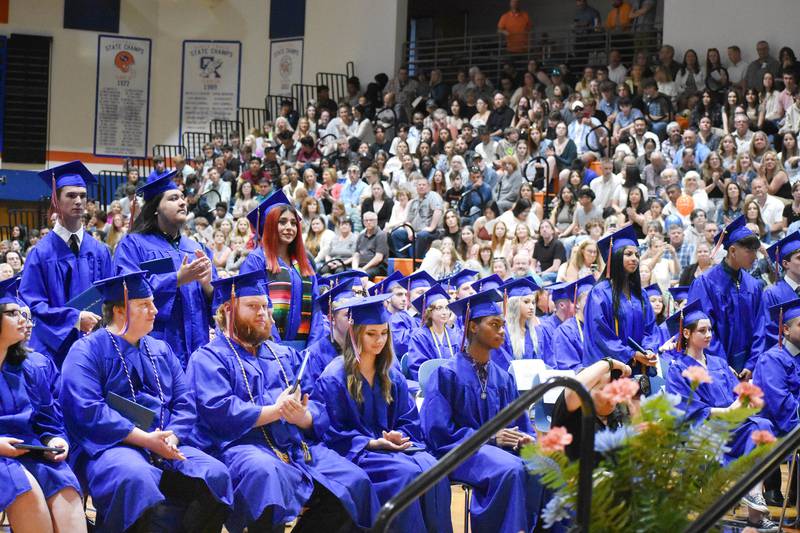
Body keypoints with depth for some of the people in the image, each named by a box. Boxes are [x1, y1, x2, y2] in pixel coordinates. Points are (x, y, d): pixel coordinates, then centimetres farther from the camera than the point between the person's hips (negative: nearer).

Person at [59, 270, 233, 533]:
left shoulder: (161, 351, 19)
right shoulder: (87, 351, 0)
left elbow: (185, 404, 13)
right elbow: (88, 410, -13)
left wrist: (172, 438, -10)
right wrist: (145, 439, -18)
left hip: (165, 447, 6)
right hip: (110, 446, -6)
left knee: (215, 474, -21)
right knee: (137, 477, -39)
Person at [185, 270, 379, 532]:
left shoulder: (284, 356, 26)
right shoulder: (209, 358, 8)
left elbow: (319, 413, 15)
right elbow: (219, 411, -11)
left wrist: (303, 417, -9)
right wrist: (275, 411, -13)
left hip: (298, 446, 6)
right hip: (243, 447, -6)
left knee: (353, 480, -17)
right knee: (264, 473, -40)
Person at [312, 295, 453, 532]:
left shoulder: (391, 376, 14)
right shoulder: (334, 377, -4)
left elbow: (410, 422, 14)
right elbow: (333, 434, -7)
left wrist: (399, 437, -10)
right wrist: (373, 443, -17)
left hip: (393, 447, 5)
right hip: (355, 453, -5)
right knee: (406, 474, -33)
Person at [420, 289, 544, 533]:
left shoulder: (503, 379, 16)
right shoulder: (447, 374, -1)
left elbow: (520, 424, 16)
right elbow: (438, 431, -9)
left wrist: (525, 439, -9)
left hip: (498, 449, 5)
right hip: (459, 452, -5)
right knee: (511, 470, -36)